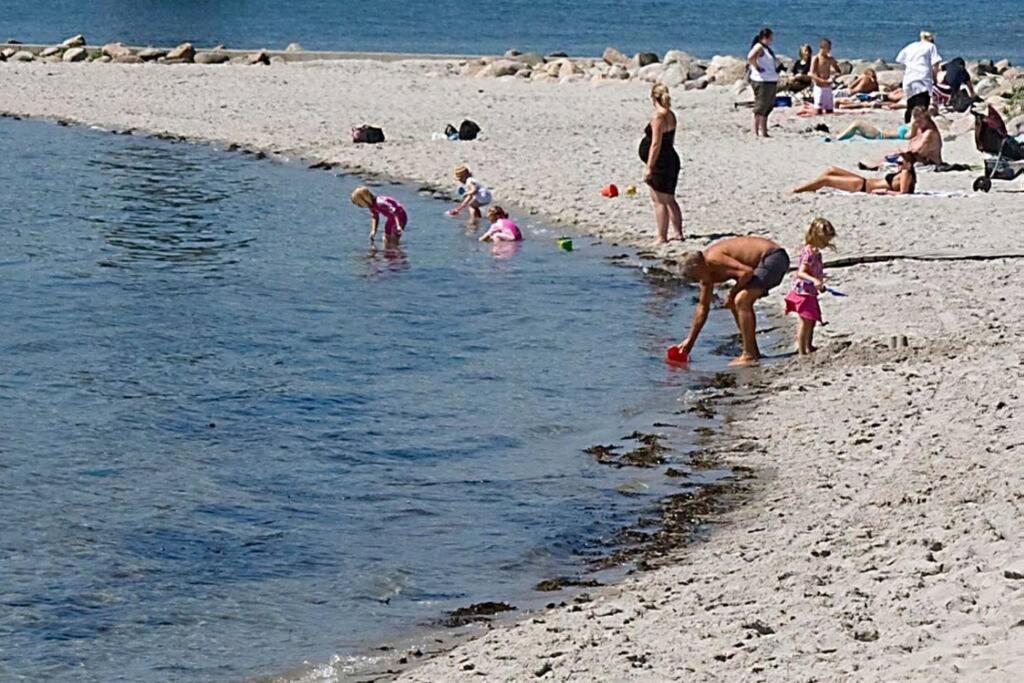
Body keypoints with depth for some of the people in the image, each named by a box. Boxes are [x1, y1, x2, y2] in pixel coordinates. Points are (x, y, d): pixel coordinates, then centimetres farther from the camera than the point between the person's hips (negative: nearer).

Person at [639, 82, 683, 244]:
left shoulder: (658, 116, -18)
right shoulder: (670, 115, 9)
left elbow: (656, 144, -21)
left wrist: (649, 167, -18)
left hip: (660, 162, -10)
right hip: (671, 160, 10)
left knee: (659, 200, -2)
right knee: (669, 200, 19)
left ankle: (662, 238, 1)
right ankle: (677, 232, 25)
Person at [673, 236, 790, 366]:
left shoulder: (712, 259, -17)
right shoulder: (707, 270, 12)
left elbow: (747, 272, -27)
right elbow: (703, 307, 21)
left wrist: (732, 293, -11)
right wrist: (689, 341, 23)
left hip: (773, 258, -11)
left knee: (741, 301, -17)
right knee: (739, 303, 18)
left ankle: (749, 356, -12)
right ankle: (753, 352, 24)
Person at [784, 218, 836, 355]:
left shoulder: (816, 252, 9)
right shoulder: (808, 253, -21)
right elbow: (801, 272, -29)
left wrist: (820, 284, 30)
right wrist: (814, 281, -42)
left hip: (811, 293, 10)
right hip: (803, 292, -10)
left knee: (812, 321, 19)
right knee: (806, 322, -7)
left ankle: (808, 347, 31)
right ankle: (802, 352, -2)